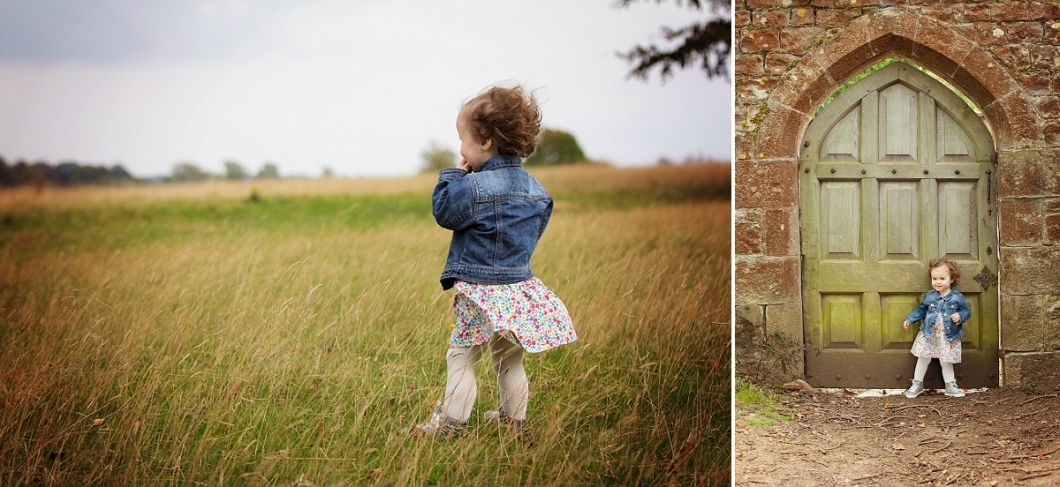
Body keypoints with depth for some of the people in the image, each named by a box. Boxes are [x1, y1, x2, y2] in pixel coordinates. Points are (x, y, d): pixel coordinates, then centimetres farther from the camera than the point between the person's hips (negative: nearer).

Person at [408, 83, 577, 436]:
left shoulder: (475, 188, -18)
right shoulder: (533, 189, 5)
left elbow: (444, 213, -7)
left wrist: (453, 176, 1)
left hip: (480, 291, -7)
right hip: (519, 285, 7)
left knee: (461, 357, 2)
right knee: (509, 360, 18)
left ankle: (450, 421, 2)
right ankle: (513, 418, 24)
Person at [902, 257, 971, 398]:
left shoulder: (957, 298, -6)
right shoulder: (929, 296, 0)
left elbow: (966, 312, 0)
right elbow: (921, 310, 10)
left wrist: (960, 316, -21)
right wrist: (909, 319, 3)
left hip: (948, 337, -2)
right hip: (929, 335, 2)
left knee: (946, 362, 7)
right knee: (923, 359, 8)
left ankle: (951, 386, 23)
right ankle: (917, 384, 21)